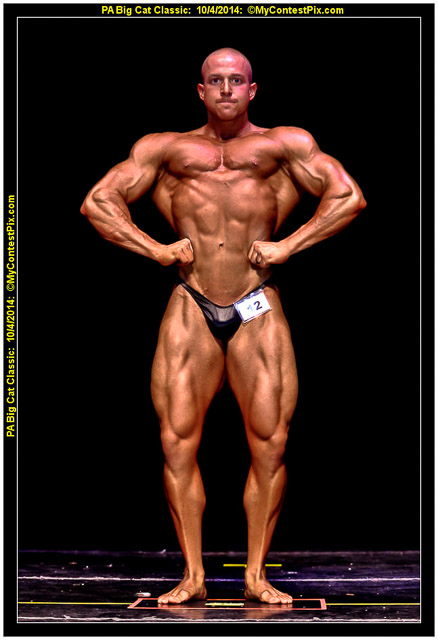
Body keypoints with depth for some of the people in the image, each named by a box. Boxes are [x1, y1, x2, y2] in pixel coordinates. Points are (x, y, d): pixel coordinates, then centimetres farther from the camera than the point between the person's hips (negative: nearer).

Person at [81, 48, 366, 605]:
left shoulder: (284, 144, 14)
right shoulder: (166, 148, 18)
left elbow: (349, 197, 8)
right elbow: (97, 202, 15)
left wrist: (287, 245, -1)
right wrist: (155, 249, 3)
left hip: (258, 309, -1)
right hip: (191, 308, 1)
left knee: (269, 442, -4)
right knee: (177, 439, -3)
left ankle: (256, 573, 8)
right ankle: (193, 575, 6)